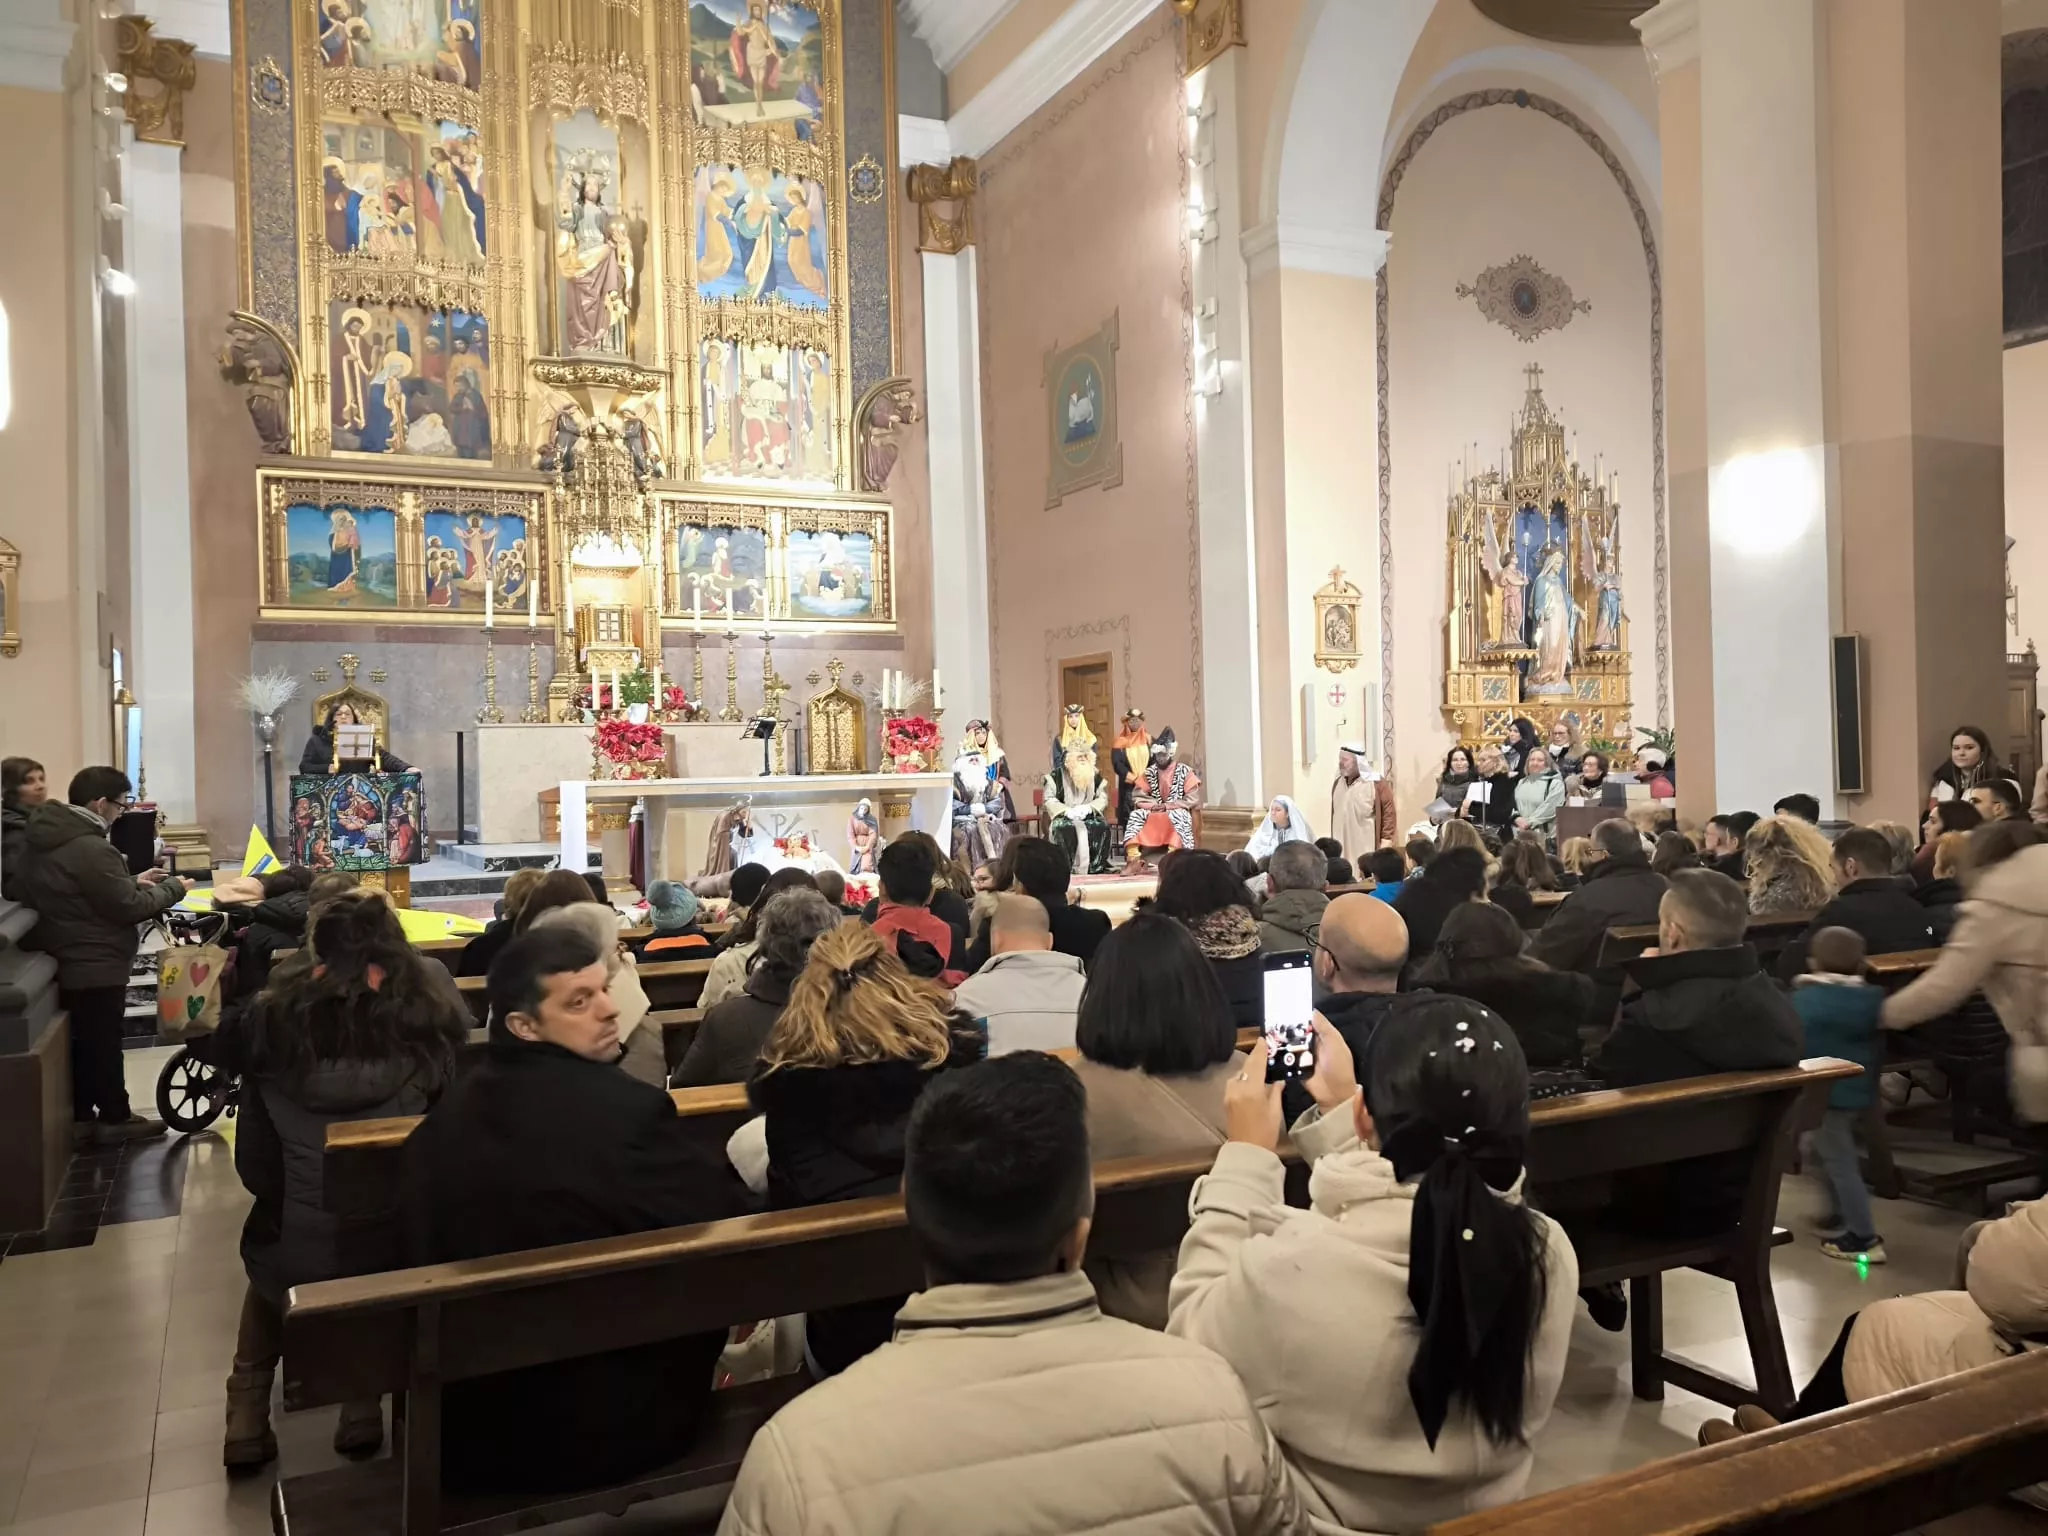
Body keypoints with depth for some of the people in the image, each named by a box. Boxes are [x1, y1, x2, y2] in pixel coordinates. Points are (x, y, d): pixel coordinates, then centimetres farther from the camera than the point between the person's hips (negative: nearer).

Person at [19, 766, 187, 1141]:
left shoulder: (50, 837, 5)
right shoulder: (90, 848, -27)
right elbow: (127, 907, -21)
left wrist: (134, 881, 12)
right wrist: (173, 888, -7)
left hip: (65, 959, 10)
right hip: (96, 964, -10)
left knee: (80, 1040, 19)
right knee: (104, 1042, 4)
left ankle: (80, 1115, 28)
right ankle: (114, 1118, 16)